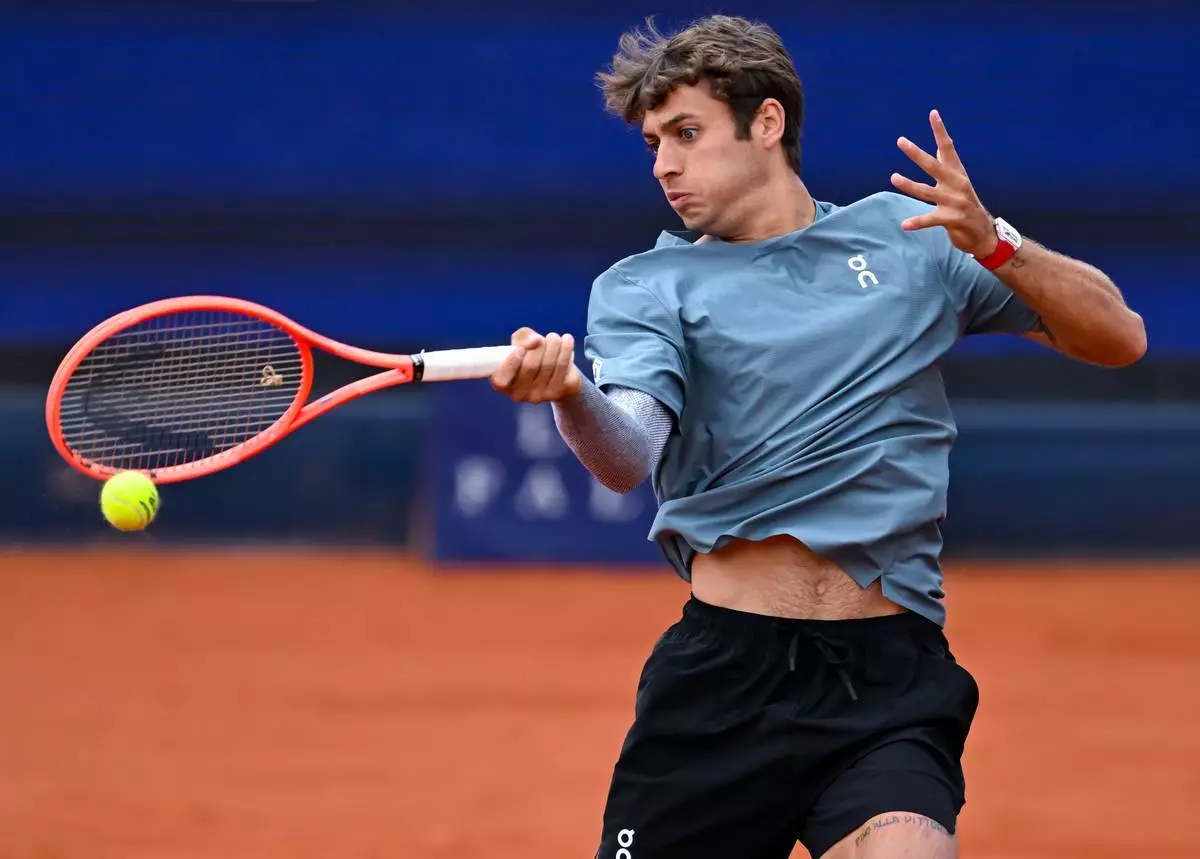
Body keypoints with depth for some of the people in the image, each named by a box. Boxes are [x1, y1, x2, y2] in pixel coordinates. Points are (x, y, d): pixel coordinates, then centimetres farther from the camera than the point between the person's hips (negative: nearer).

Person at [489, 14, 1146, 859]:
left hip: (890, 680, -1)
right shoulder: (646, 285, 7)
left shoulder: (907, 234, 11)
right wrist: (569, 394, -35)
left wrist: (993, 244, -6)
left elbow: (1120, 337, 10)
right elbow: (628, 456, -13)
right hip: (724, 670, 1)